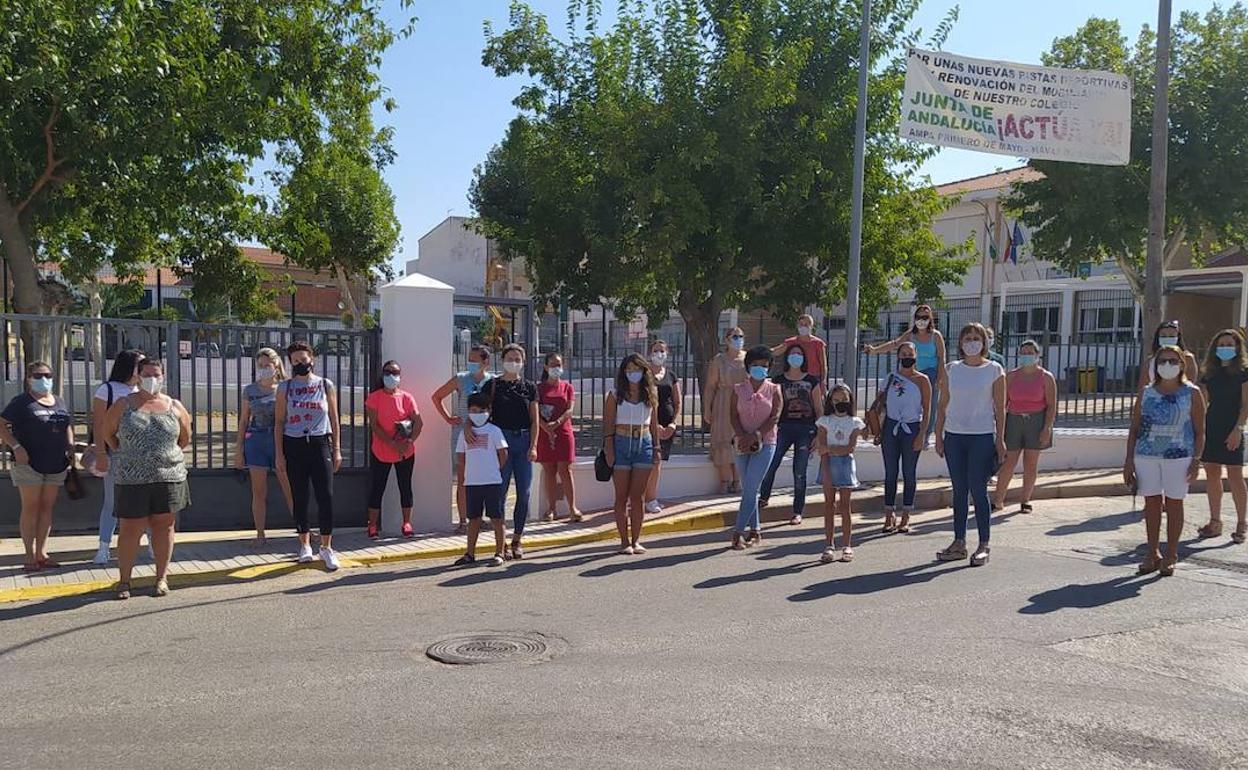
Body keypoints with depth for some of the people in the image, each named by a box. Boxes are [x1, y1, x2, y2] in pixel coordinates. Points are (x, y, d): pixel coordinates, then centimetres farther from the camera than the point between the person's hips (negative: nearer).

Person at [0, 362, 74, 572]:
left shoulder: (59, 402, 14)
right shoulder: (22, 402, -2)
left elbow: (68, 425, 23)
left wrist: (70, 446, 7)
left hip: (56, 465, 5)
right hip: (29, 463, -5)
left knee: (47, 508, 8)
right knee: (30, 508, -1)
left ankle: (42, 553, 15)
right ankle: (30, 556, 4)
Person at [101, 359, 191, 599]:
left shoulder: (174, 406, 8)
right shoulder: (123, 406, 4)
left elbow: (185, 438, 18)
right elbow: (108, 433, 13)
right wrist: (124, 455, 9)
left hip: (168, 476, 1)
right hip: (132, 478, -1)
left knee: (163, 525, 6)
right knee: (131, 528, -1)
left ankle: (162, 577, 17)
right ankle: (124, 580, 11)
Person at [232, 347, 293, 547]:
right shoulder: (250, 390, 8)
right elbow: (243, 421, 11)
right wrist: (238, 449, 8)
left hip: (281, 441, -2)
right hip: (256, 441, 2)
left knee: (290, 490, -1)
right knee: (259, 492, 4)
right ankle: (260, 534, 11)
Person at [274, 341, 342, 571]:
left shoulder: (326, 385, 6)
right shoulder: (285, 387, 6)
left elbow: (334, 419, 8)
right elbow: (279, 422, 6)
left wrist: (337, 450, 3)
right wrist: (279, 454, 0)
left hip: (320, 444, -1)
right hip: (294, 446, 1)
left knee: (326, 496, -8)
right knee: (299, 497, 6)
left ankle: (327, 547, 1)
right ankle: (305, 544, 20)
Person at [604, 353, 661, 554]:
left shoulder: (650, 394, 8)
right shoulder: (615, 395, 0)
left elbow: (654, 424, 12)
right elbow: (608, 425, -3)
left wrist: (656, 448, 8)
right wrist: (609, 450, -9)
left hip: (644, 445, 2)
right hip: (621, 444, -2)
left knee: (638, 496, 3)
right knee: (622, 496, 3)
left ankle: (636, 540, 12)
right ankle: (624, 541, 9)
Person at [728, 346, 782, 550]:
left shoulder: (774, 390, 3)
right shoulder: (738, 389, 7)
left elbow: (775, 417, -6)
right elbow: (734, 415, 0)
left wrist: (755, 436, -17)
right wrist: (742, 437, -16)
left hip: (765, 443, -3)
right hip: (742, 444, 3)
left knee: (750, 489, -10)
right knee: (748, 489, 8)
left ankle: (739, 532, -10)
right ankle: (754, 531, 18)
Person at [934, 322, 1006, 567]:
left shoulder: (994, 370, 1)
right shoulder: (952, 370, 8)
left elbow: (1000, 408, -1)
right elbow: (943, 405, 9)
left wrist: (1000, 440, -6)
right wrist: (938, 436, 5)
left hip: (982, 437, -3)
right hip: (954, 436, 3)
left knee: (978, 491, -3)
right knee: (959, 490, 8)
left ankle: (983, 546, 7)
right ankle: (959, 543, 16)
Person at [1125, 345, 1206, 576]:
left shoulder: (1192, 394, 1)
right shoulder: (1146, 393, 7)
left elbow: (1200, 431, 0)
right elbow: (1134, 428, 7)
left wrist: (1196, 460, -9)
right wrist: (1129, 460, 2)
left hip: (1178, 457, -2)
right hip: (1146, 455, 2)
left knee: (1173, 504, 4)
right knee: (1152, 503, 8)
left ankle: (1170, 556, 15)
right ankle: (1153, 553, 19)